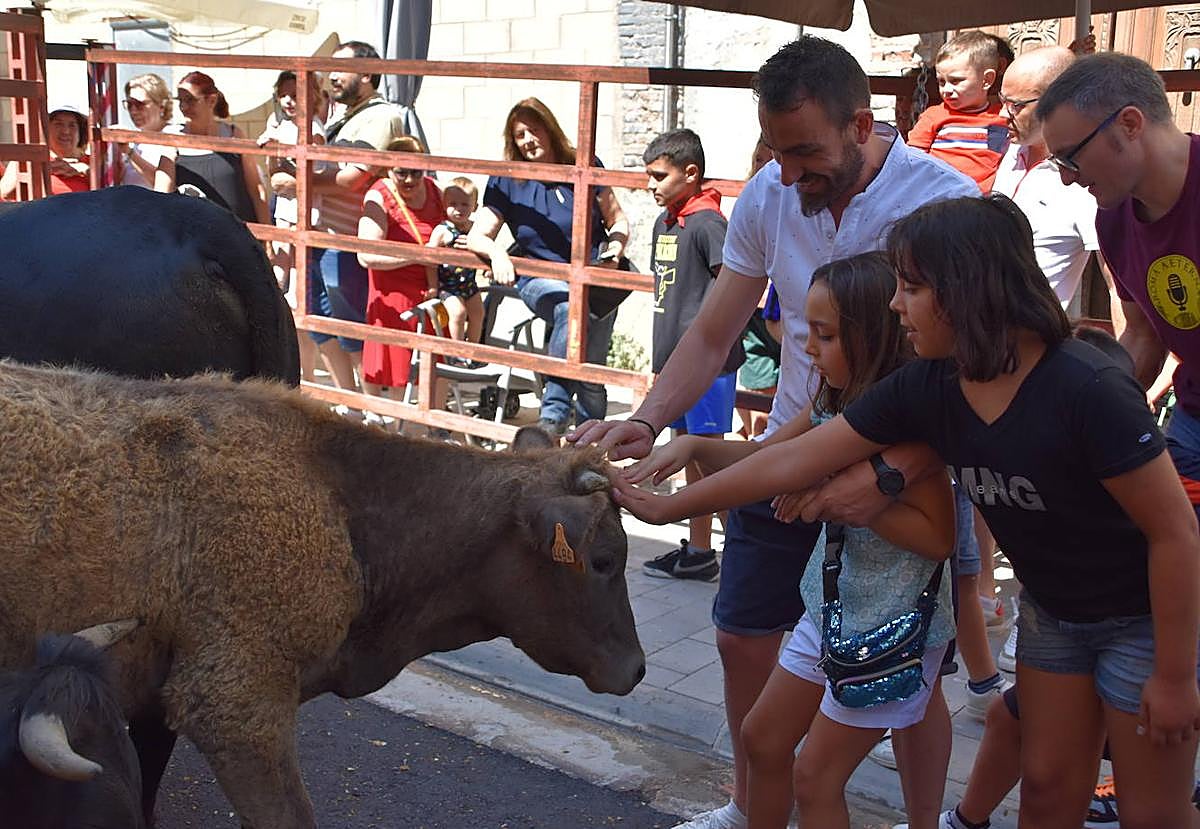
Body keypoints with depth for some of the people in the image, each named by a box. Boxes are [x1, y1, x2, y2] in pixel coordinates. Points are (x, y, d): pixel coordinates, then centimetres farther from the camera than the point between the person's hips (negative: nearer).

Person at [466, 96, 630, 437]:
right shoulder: (506, 182, 4)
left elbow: (618, 221, 9)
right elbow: (477, 236, 0)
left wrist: (617, 246, -13)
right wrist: (497, 253, -23)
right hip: (542, 279, -1)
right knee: (571, 307, -37)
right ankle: (554, 414, -37)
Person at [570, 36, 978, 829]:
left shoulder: (948, 205, -23)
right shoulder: (768, 197, -9)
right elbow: (712, 337, -2)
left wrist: (891, 475, -40)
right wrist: (645, 421, -19)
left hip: (908, 472, -4)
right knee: (744, 640, 13)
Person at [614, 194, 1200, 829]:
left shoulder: (1086, 390, -32)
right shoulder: (927, 388, -13)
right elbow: (793, 461, -7)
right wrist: (668, 507, -4)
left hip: (1145, 617, -5)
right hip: (1052, 611, 5)